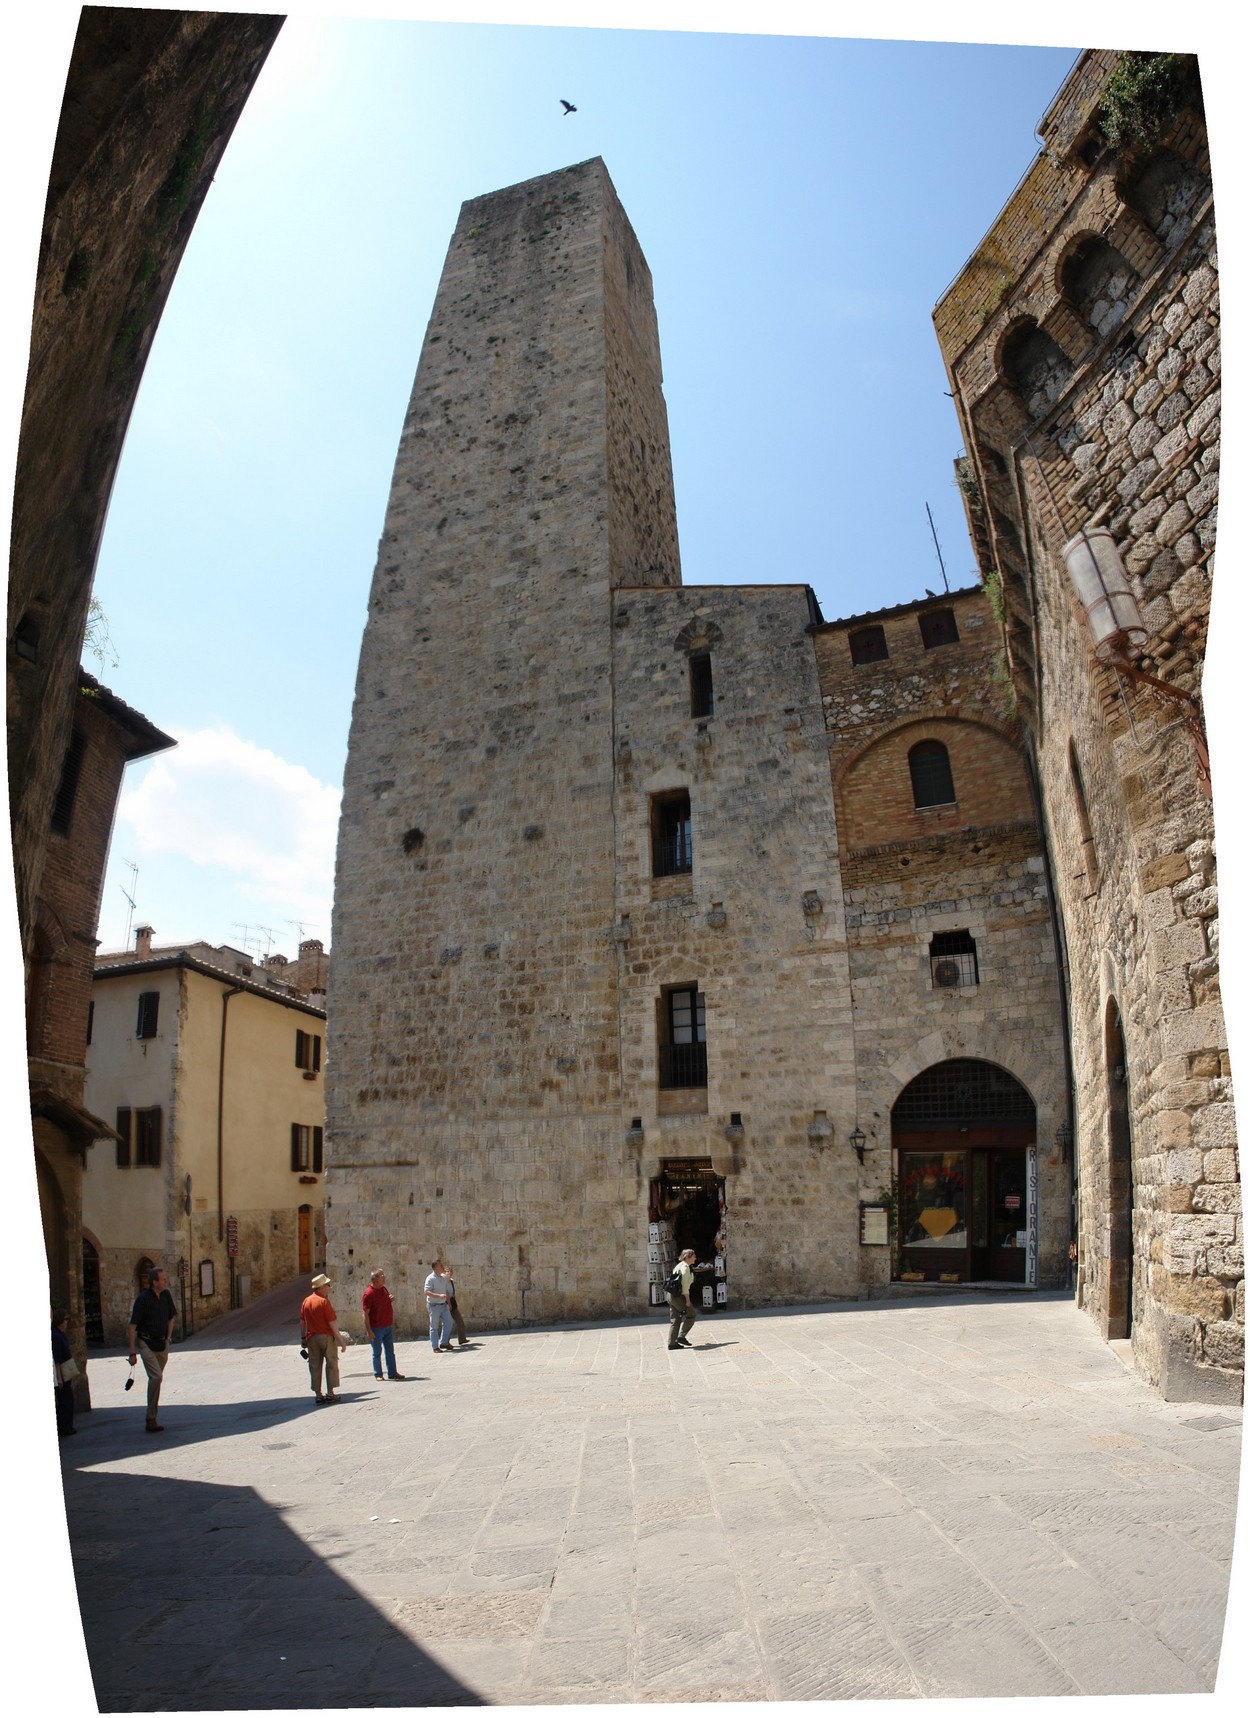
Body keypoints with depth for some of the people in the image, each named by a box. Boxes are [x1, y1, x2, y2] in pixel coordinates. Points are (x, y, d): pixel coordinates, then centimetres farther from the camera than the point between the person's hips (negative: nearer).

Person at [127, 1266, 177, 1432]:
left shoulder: (166, 1295, 3)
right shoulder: (143, 1299, -16)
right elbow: (132, 1326, -13)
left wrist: (167, 1339, 11)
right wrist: (132, 1352, -15)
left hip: (162, 1344, 6)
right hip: (146, 1343, -6)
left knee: (157, 1378, 8)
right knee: (156, 1377, -18)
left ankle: (152, 1419, 20)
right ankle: (151, 1420, -11)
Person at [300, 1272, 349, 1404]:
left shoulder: (306, 1301, 5)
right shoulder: (324, 1301, -13)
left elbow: (302, 1322, 10)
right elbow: (332, 1323, -14)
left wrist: (303, 1337, 20)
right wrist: (340, 1338, -8)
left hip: (312, 1338, 5)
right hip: (326, 1336, -5)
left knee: (315, 1367, 9)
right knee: (331, 1364, 7)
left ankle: (318, 1395, 10)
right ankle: (330, 1394, 7)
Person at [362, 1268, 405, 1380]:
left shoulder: (384, 1289, 8)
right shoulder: (368, 1293, -16)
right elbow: (366, 1314, -17)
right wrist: (369, 1331, -20)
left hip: (388, 1326, 7)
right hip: (376, 1328, -7)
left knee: (390, 1351, 13)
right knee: (377, 1352, 4)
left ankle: (392, 1372, 21)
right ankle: (378, 1374, 15)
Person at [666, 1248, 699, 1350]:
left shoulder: (678, 1266, 18)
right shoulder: (685, 1267, -11)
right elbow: (684, 1284, -18)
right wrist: (687, 1300, -17)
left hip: (671, 1296, 9)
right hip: (679, 1296, -9)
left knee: (674, 1320, 11)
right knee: (691, 1315, 4)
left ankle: (672, 1343, 9)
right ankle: (681, 1336, 2)